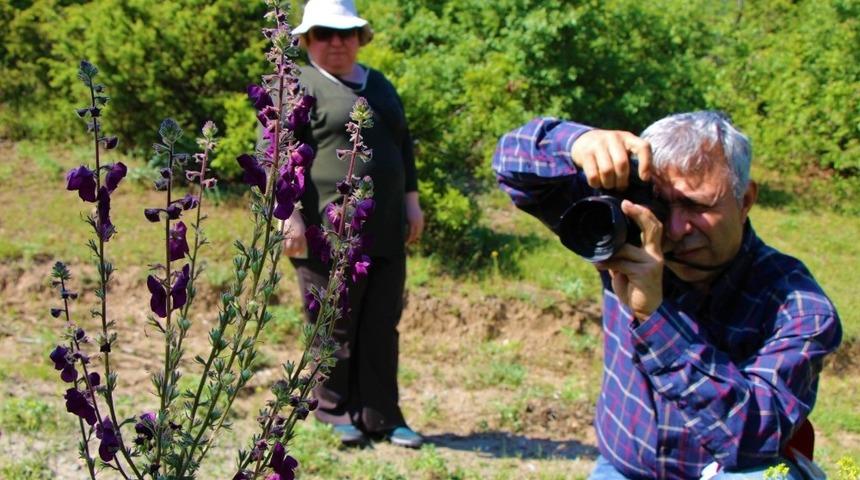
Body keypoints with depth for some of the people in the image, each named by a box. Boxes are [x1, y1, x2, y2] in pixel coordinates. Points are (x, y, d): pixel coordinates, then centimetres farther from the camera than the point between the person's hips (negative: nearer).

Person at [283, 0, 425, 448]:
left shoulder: (381, 86, 20)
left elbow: (403, 146, 27)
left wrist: (411, 201, 20)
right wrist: (290, 216, -18)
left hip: (385, 234, 7)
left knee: (382, 328, 8)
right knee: (335, 328, 2)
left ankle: (382, 416, 15)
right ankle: (335, 412, 16)